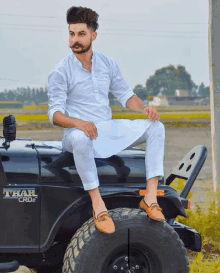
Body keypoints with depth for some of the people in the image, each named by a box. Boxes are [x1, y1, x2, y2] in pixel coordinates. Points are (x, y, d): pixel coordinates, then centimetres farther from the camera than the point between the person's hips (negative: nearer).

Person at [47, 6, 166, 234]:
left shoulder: (107, 64, 9)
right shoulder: (61, 72, -6)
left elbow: (125, 94, 14)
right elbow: (55, 113, -11)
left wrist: (144, 108, -8)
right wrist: (78, 123, -32)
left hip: (108, 129, 5)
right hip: (78, 131, -5)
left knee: (155, 127, -13)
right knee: (81, 138, -42)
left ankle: (150, 197, -21)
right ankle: (98, 204, -35)